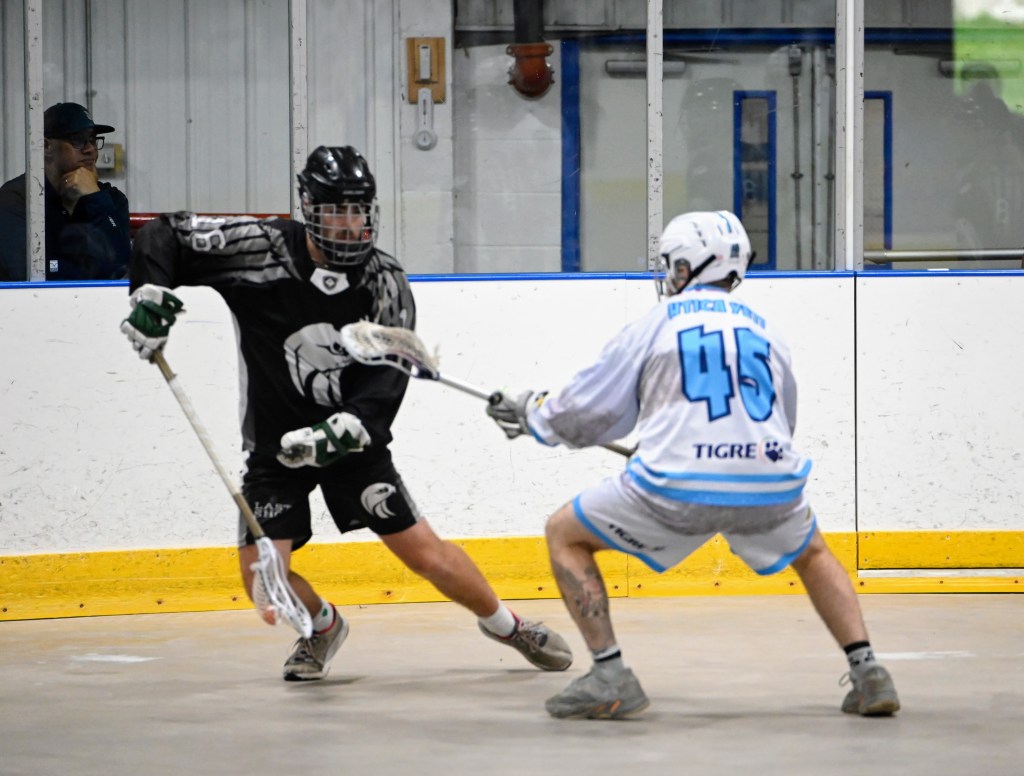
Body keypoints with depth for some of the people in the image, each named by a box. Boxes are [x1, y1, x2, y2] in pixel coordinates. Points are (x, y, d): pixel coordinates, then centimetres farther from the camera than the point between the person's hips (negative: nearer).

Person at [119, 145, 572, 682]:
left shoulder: (386, 284, -10)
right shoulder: (262, 249, -16)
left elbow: (388, 381, -15)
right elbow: (163, 237, -9)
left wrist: (339, 432, -30)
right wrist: (151, 296, -26)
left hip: (353, 441, 0)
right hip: (274, 445, 0)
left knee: (423, 551, -4)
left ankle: (504, 624, 23)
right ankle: (322, 627, 24)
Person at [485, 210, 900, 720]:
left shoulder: (654, 325, 8)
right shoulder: (765, 331, 19)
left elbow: (587, 414, 12)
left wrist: (533, 416, 33)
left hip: (677, 490, -4)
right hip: (770, 487, 4)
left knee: (565, 535, 15)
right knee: (811, 554, 35)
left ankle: (609, 678, 3)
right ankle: (867, 673, 16)